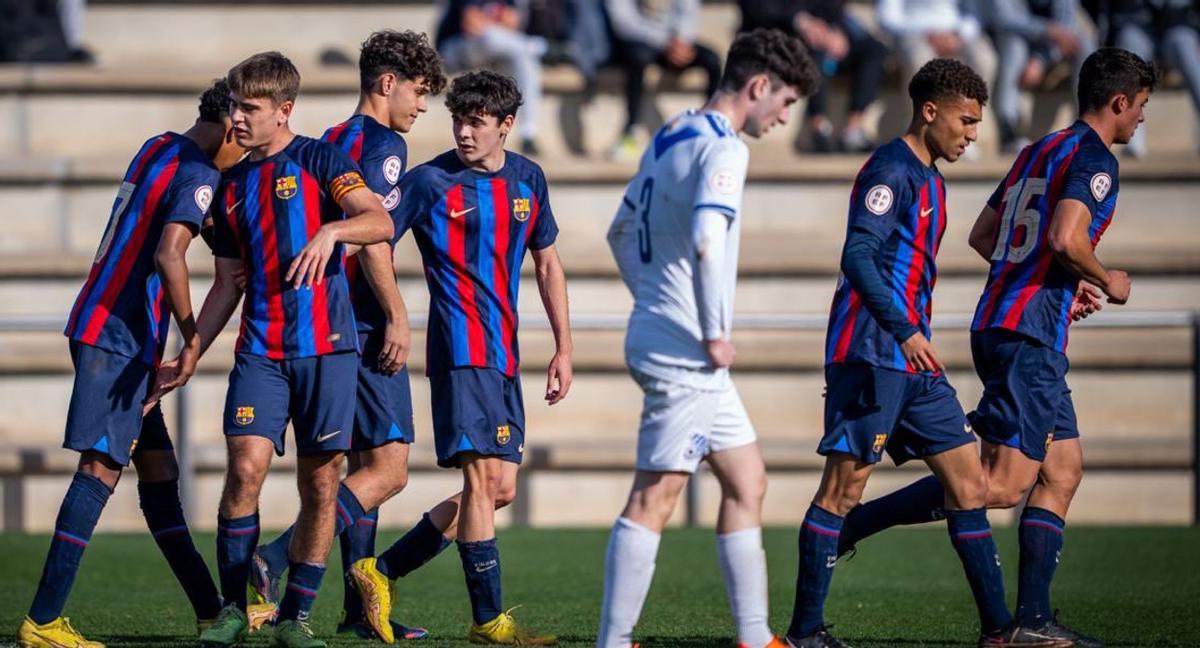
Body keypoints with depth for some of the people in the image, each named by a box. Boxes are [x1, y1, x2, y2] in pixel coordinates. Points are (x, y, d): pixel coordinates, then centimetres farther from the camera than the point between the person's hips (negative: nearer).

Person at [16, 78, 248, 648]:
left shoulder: (157, 148, 15)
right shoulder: (199, 174, -12)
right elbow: (169, 254, -25)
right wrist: (193, 339, -20)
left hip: (99, 326, 10)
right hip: (119, 339, -10)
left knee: (158, 469, 11)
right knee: (101, 469, -11)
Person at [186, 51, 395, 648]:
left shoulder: (319, 161, 0)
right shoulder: (233, 187, 15)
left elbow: (379, 222, -16)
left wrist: (331, 231, -36)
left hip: (326, 347, -3)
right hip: (260, 348, 3)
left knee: (320, 485, 0)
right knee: (245, 466, -14)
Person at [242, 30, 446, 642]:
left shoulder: (333, 142, 17)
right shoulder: (382, 143, -9)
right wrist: (397, 316, -18)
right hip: (367, 323, -10)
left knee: (363, 463, 12)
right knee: (389, 467, -10)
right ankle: (274, 562, -20)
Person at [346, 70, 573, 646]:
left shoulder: (528, 179, 12)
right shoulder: (429, 182, -4)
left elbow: (547, 264, 19)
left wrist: (563, 349, 15)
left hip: (504, 356, 7)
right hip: (461, 349, -7)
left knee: (500, 488, 5)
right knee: (483, 478, -13)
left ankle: (381, 571, 13)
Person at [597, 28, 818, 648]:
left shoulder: (669, 138, 15)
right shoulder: (722, 148, -14)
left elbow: (622, 232, 24)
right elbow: (705, 240, -28)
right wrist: (713, 333, -20)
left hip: (657, 335, 10)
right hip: (684, 352, -10)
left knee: (747, 480, 13)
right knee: (654, 498, -8)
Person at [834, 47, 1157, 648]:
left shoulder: (1038, 151, 19)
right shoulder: (1094, 160, -9)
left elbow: (982, 235, 24)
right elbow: (1066, 238, -24)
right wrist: (1105, 281, -4)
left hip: (997, 323, 10)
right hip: (1030, 334, -10)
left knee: (1062, 471, 9)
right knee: (1003, 485, -12)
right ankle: (857, 521, -13)